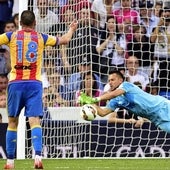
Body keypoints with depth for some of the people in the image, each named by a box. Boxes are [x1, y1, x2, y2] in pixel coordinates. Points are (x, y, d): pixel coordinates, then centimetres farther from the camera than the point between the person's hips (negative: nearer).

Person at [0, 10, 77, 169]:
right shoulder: (41, 38, 7)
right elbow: (64, 40, 19)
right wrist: (71, 29, 39)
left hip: (15, 84, 0)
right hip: (34, 84, 0)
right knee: (34, 121, -6)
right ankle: (37, 155, -24)